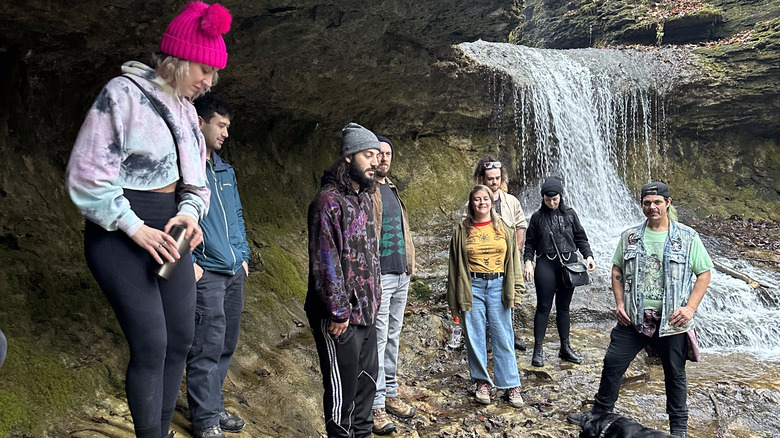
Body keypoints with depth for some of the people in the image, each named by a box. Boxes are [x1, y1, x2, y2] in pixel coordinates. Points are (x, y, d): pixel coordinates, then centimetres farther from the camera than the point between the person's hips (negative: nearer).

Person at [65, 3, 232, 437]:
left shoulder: (185, 109, 13)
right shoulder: (123, 93, -10)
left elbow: (195, 179, 17)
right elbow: (88, 174, -15)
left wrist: (189, 212, -5)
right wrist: (135, 228, -18)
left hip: (169, 232, 8)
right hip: (120, 231, -7)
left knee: (181, 338, 6)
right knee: (151, 343, -13)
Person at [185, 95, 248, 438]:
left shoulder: (226, 171, 17)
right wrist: (189, 262, -16)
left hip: (234, 271, 8)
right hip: (206, 272, -8)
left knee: (226, 345, 13)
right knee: (207, 347, -4)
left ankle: (214, 407, 27)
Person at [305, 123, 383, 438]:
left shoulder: (364, 199, 12)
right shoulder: (329, 201, -15)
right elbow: (325, 262, -18)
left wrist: (373, 299, 16)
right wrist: (338, 312, -17)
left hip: (366, 312, 9)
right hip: (339, 316, -8)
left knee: (367, 380, 18)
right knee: (343, 386, 4)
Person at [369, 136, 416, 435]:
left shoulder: (392, 190, 17)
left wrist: (409, 263, 17)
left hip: (401, 275, 8)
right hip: (379, 275, -8)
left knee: (393, 337, 15)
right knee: (378, 340, -5)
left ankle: (390, 393, 27)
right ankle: (375, 404, 3)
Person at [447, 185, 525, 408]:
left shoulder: (504, 229, 7)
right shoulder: (462, 230, 5)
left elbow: (513, 260, 10)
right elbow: (455, 265, 5)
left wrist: (516, 291, 3)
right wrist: (455, 300, 2)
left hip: (498, 286, 0)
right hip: (472, 287, 0)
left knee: (503, 337, 3)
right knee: (475, 337, 5)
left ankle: (511, 386, 12)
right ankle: (482, 382, 19)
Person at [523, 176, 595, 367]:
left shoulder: (570, 214, 6)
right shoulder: (537, 217, 3)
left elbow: (580, 238, 10)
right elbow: (530, 243, 6)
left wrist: (588, 255, -4)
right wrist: (528, 262, -8)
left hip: (569, 263, 2)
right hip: (546, 265, -2)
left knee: (563, 307, 10)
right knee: (543, 307, -1)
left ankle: (565, 347, 20)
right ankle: (538, 349, 5)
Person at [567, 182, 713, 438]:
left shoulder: (687, 237, -2)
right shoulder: (630, 237, 5)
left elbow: (704, 273, -1)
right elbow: (617, 270, 12)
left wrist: (691, 307, -11)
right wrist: (619, 303, 1)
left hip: (671, 320, -2)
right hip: (633, 319, 2)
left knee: (675, 374, 10)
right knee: (612, 364, 4)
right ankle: (601, 413, 22)